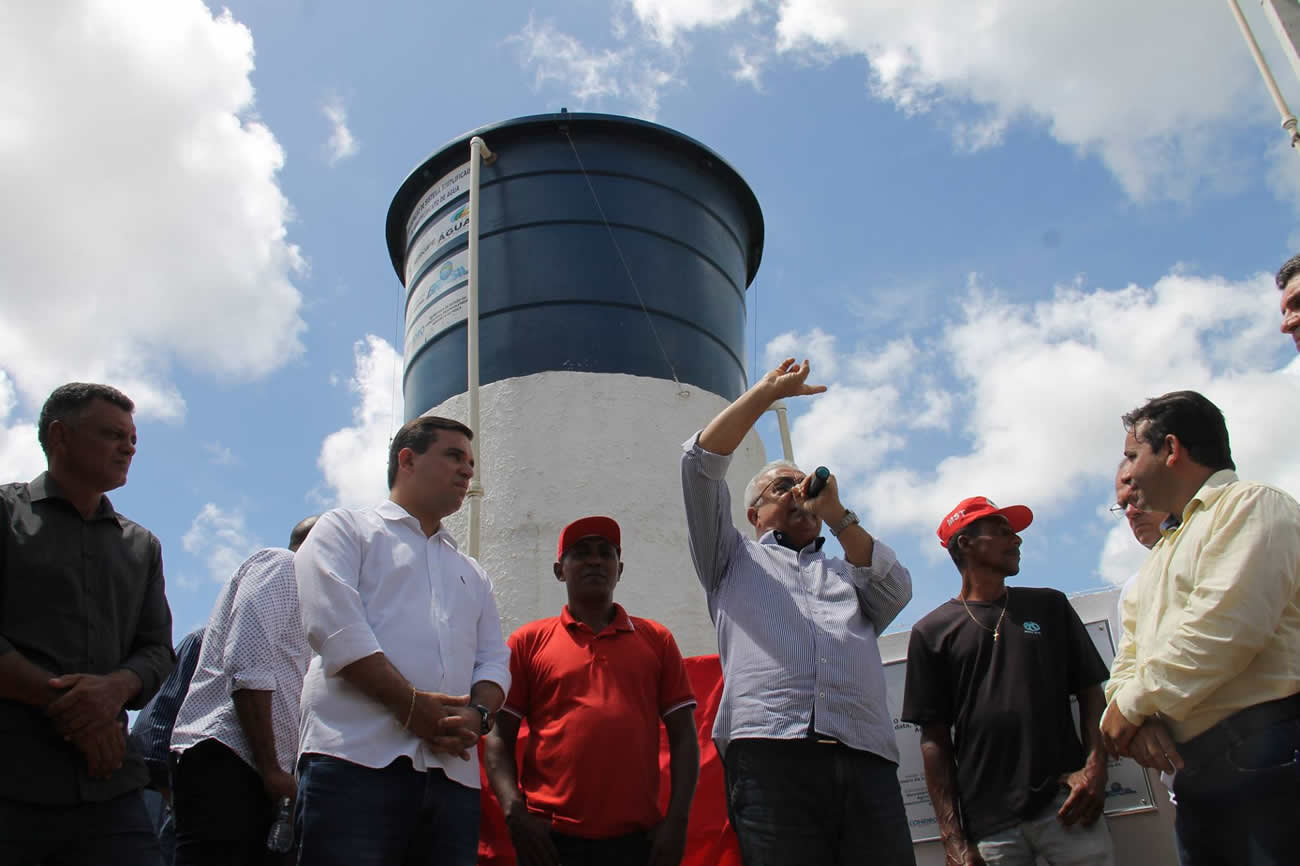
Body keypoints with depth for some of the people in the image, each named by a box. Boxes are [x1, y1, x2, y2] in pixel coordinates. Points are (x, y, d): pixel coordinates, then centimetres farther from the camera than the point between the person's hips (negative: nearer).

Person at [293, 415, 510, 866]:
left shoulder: (471, 573, 30)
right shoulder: (345, 529, 12)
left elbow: (494, 660, 18)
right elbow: (334, 626, -5)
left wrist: (477, 715, -5)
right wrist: (412, 706, -11)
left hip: (453, 774, 5)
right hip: (358, 761, -5)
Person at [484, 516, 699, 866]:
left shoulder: (656, 639, 9)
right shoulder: (529, 641, 6)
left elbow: (683, 735, 8)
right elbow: (498, 737, 4)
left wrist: (677, 819, -2)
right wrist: (516, 814, -8)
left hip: (637, 837, 1)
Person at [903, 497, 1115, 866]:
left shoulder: (1050, 606, 16)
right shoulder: (931, 631, 7)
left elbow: (1090, 691, 13)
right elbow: (935, 738, 4)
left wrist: (1095, 766, -5)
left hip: (1066, 804, 2)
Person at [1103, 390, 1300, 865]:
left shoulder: (1250, 504, -3)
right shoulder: (1160, 555, 26)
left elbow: (1222, 627, -18)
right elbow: (1129, 658, 18)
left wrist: (1132, 704, -10)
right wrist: (1139, 718, -4)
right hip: (1195, 772, 9)